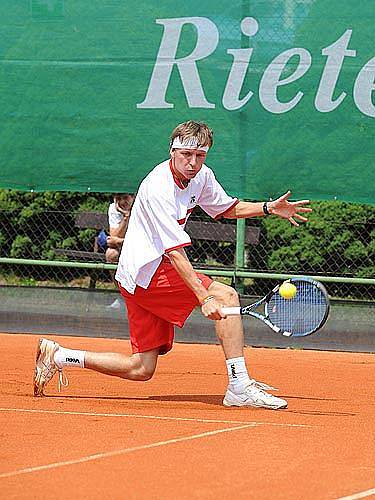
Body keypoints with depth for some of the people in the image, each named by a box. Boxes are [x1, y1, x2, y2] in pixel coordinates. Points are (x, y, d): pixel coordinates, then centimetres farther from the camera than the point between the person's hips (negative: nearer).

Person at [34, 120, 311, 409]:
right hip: (146, 272, -9)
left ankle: (57, 356, 16)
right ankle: (239, 387, -20)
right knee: (226, 296, -18)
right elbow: (175, 253, -28)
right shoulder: (159, 189, -22)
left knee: (141, 370, 9)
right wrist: (204, 298, -35)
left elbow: (228, 208, 23)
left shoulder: (202, 175, 4)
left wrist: (269, 208, 7)